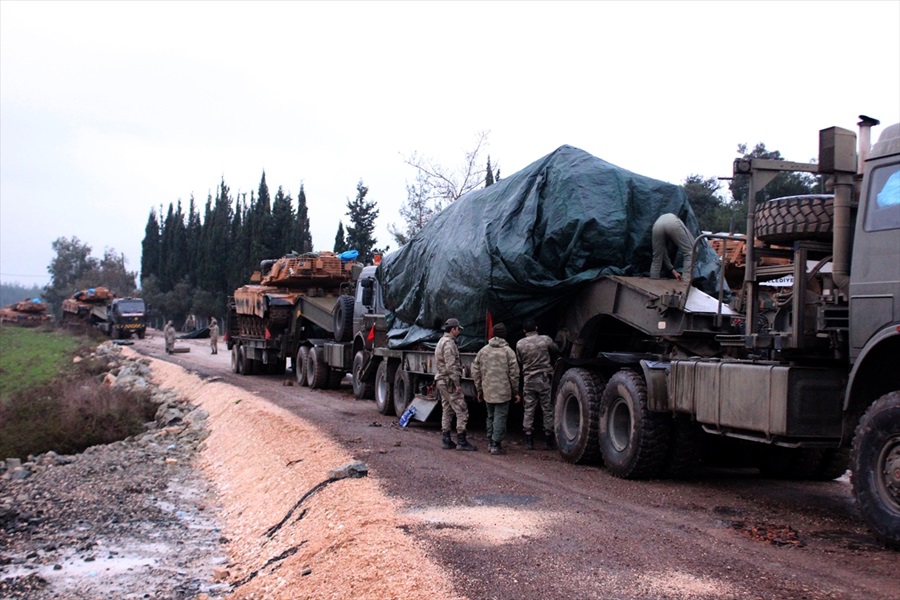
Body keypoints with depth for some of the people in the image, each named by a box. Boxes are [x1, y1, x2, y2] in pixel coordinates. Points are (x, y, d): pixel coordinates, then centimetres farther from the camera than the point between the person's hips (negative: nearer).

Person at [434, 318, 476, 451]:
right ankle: (461, 441, -8)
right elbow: (451, 366, -22)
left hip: (441, 381, 11)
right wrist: (457, 384, -20)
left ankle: (446, 440, 14)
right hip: (449, 382, -11)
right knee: (462, 411, -8)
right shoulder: (449, 343, -16)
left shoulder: (441, 342, 18)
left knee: (447, 411, 12)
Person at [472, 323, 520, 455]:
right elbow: (514, 373, -8)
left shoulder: (483, 351, 7)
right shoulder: (508, 351, -7)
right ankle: (496, 445, -1)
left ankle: (491, 443, 22)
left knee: (491, 417, 17)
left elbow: (475, 372, 9)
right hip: (503, 392, -5)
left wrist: (479, 390, 18)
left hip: (487, 392, 5)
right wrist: (516, 392, 1)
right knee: (500, 417, 0)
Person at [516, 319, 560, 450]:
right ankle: (550, 441, 7)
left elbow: (520, 361, 7)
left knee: (529, 410, 7)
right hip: (544, 379, -2)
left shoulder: (520, 344, -2)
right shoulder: (545, 340, -5)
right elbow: (556, 351, 11)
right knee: (548, 410, 5)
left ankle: (529, 441, 7)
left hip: (528, 379, 2)